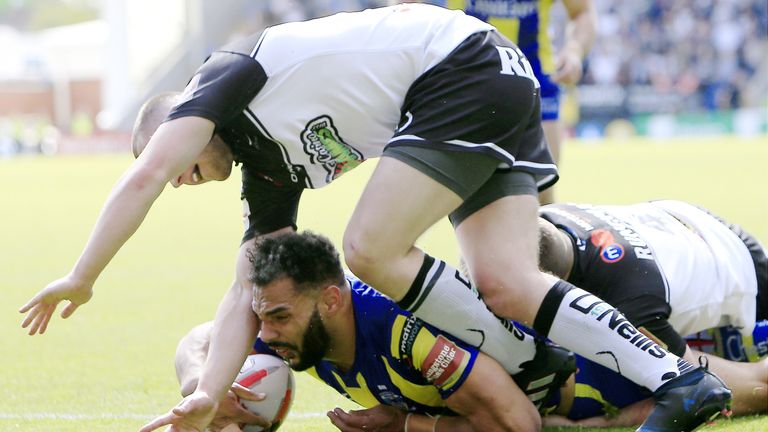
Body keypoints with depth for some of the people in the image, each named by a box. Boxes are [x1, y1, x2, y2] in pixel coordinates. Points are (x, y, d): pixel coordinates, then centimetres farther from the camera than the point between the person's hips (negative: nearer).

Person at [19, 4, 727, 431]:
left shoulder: (223, 76, -1)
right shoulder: (270, 173, 20)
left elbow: (143, 175, -14)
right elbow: (249, 293, 16)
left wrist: (81, 279, -7)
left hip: (464, 64, -9)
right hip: (505, 90, 9)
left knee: (370, 248, -14)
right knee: (504, 284, -6)